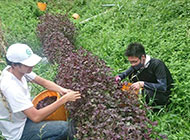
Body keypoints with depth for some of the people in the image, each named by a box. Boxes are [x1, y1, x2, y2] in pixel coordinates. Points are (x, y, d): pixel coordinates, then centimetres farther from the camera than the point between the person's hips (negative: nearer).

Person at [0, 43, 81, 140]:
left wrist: (61, 90, -20)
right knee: (64, 128, -22)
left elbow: (44, 82, 0)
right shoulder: (11, 87, -35)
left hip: (24, 115, 9)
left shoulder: (19, 69, -10)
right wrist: (64, 99, -33)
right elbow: (36, 117, -35)